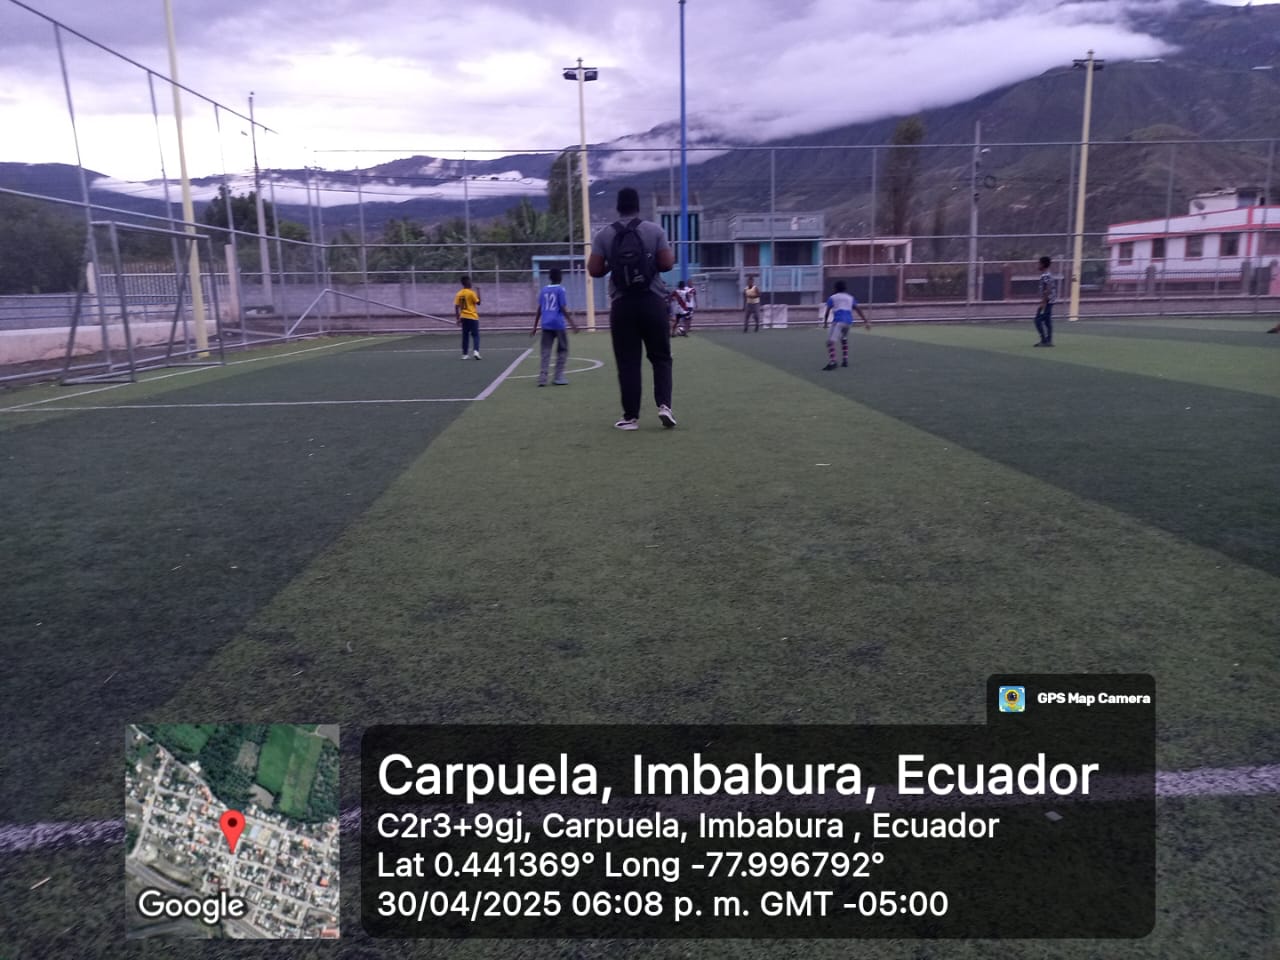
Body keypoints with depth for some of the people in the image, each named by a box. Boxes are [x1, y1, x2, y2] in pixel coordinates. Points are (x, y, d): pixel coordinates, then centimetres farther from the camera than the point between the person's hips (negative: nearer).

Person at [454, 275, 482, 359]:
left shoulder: (458, 294, 4)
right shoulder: (471, 293, -10)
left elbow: (456, 307, 3)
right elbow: (478, 303, -4)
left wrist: (458, 318, 9)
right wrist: (478, 293, 3)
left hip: (463, 317, 5)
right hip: (472, 317, -5)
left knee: (465, 336, 11)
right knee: (475, 335, -1)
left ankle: (465, 354, 10)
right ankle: (476, 351, -19)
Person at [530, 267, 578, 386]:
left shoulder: (543, 290, 10)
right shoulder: (560, 290, -3)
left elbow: (539, 310, 10)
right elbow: (563, 309, -9)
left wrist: (535, 327, 15)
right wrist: (572, 324, -7)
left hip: (546, 325, 4)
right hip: (558, 324, -4)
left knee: (546, 351, 4)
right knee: (562, 350, 9)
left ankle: (542, 377, -7)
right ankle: (558, 377, 4)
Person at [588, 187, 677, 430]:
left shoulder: (603, 235, 1)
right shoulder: (655, 230, 0)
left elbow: (594, 270, -2)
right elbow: (666, 263, -4)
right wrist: (672, 255, 18)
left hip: (622, 305, 0)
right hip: (652, 302, 0)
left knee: (628, 363, 5)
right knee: (660, 357, 12)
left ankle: (631, 417, 4)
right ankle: (664, 404, -4)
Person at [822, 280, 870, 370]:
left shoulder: (832, 297, 10)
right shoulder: (850, 297, 21)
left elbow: (827, 311, 5)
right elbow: (858, 309, 14)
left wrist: (825, 323, 16)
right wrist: (866, 321, 13)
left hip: (839, 320, -6)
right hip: (849, 321, 6)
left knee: (830, 341, -13)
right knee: (844, 339, 29)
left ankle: (832, 362, -31)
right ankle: (845, 361, 25)